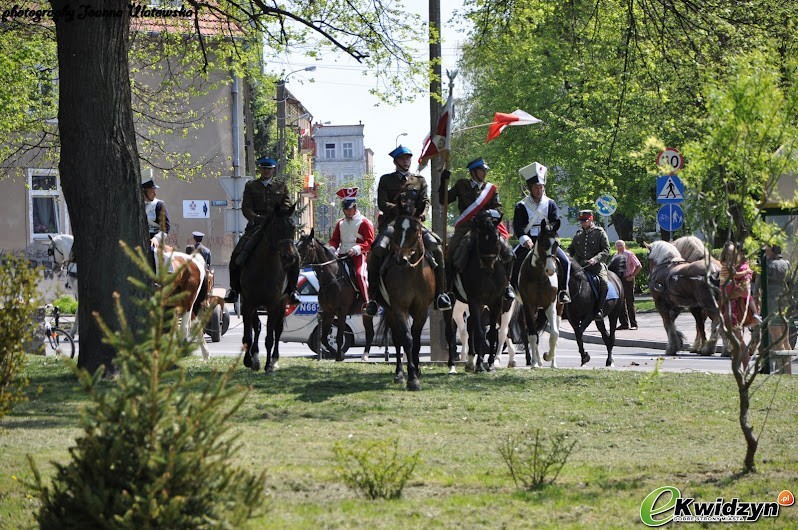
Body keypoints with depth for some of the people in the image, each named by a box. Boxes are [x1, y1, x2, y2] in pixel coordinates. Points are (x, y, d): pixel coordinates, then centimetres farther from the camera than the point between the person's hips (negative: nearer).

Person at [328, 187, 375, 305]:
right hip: (342, 254, 6)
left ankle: (367, 303, -24)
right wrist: (332, 249, -3)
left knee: (360, 274, -29)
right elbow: (334, 240, 20)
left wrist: (357, 249, -23)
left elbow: (369, 242, -7)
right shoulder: (340, 223, 17)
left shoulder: (364, 223, -1)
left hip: (358, 255, -6)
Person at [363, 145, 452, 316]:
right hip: (391, 222, -2)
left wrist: (419, 214, -11)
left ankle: (440, 293, -18)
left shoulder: (419, 180, 20)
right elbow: (381, 203, 2)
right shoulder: (386, 180, 13)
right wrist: (398, 209, -16)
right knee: (378, 249, -29)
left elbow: (425, 202, 11)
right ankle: (372, 297, -24)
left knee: (435, 247, -23)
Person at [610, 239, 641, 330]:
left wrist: (632, 276, -12)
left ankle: (633, 324, 2)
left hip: (627, 280, -6)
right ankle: (624, 323, 14)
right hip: (618, 281, 6)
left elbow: (638, 266, -8)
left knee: (630, 302, -3)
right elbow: (612, 268, 23)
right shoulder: (615, 255, 14)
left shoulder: (629, 254, -4)